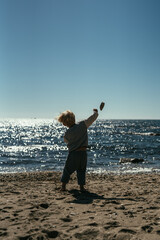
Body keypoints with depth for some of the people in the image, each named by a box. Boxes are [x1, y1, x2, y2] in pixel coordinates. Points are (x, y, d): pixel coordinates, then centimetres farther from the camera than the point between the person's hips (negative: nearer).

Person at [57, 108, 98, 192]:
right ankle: (81, 187, 10)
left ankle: (63, 186, 14)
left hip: (73, 153, -1)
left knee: (67, 170, 14)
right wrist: (95, 111, 18)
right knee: (81, 170, 15)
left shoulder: (67, 133, -8)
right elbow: (94, 117, -2)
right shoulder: (82, 125, -8)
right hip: (83, 152, 1)